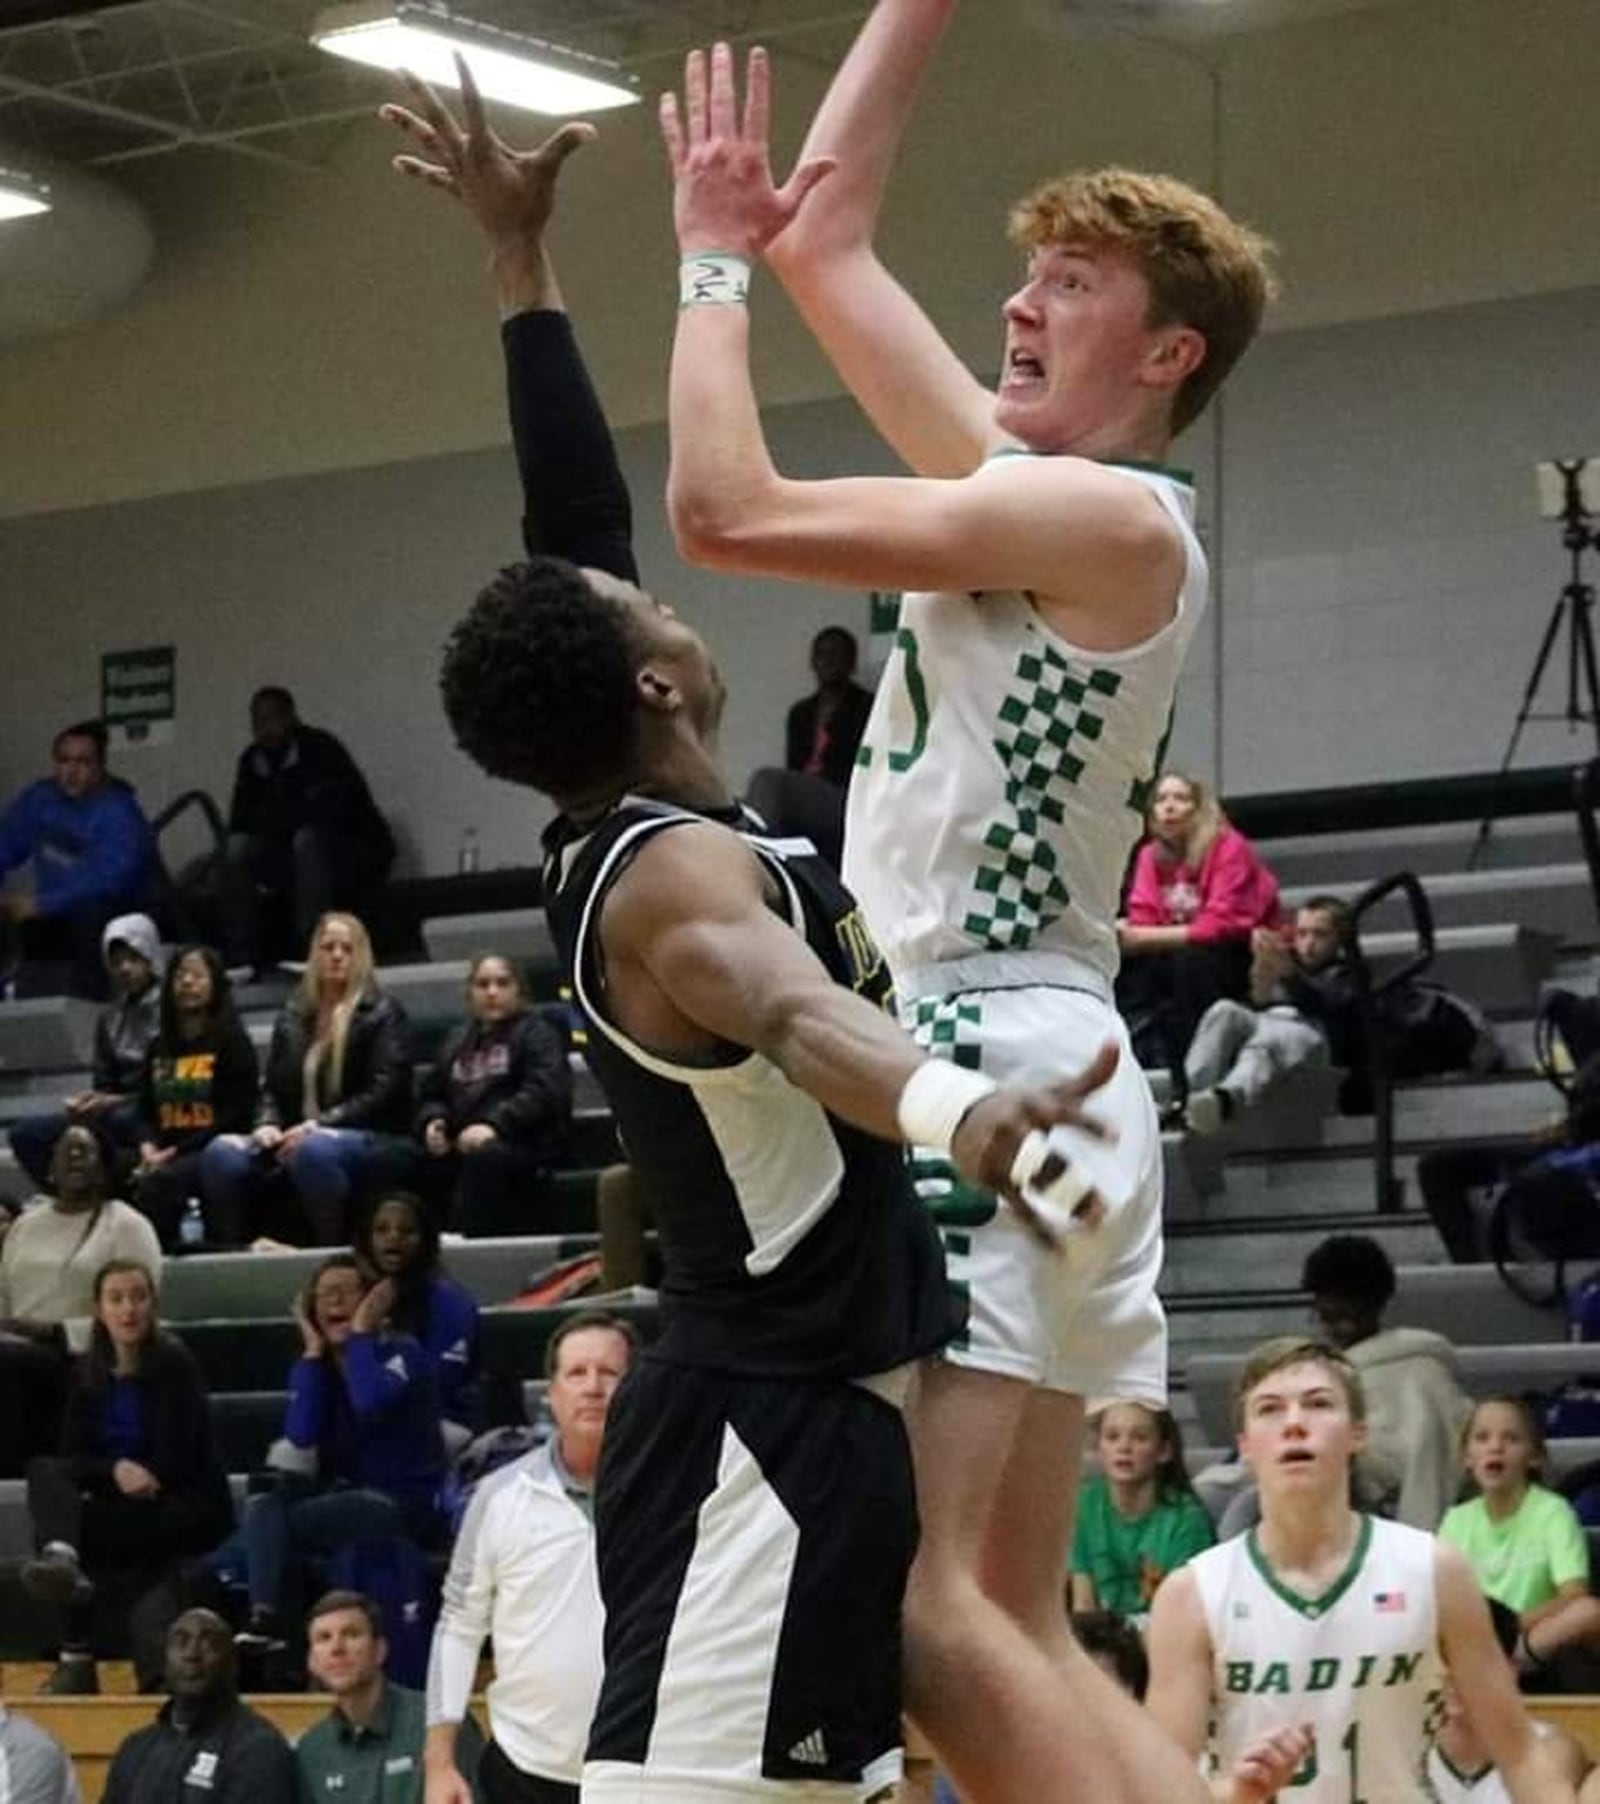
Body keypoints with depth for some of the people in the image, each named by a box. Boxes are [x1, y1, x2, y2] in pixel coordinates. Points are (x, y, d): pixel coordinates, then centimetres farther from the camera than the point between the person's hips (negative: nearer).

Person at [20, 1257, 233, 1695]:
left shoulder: (174, 1364, -8)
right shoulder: (90, 1373, 8)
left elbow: (173, 1461, -12)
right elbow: (72, 1455, 2)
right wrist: (115, 1469, -17)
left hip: (188, 1507, -5)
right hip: (125, 1503, 5)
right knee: (43, 1470, -24)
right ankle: (62, 1557, -45)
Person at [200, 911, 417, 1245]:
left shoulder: (382, 1015, 4)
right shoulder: (294, 1016, 19)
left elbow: (383, 1092, -6)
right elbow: (273, 1087, 19)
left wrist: (318, 1125, -16)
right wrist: (269, 1125, -4)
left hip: (373, 1140, -5)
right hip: (297, 1138, 5)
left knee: (314, 1149, -40)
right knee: (221, 1152, -23)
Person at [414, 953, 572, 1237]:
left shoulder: (536, 1032, 10)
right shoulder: (457, 1042, 29)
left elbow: (544, 1091, -6)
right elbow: (432, 1095, 28)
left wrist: (495, 1124, -20)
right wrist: (433, 1121, 2)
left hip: (526, 1147, -5)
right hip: (460, 1145, 5)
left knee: (483, 1156, -39)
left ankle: (469, 1243, -45)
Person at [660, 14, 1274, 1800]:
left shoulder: (1116, 518, -9)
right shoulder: (1027, 479, 17)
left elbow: (728, 513, -14)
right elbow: (830, 238, 22)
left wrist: (712, 260, -1)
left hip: (997, 1064, -10)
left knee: (914, 1604, -19)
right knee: (1014, 1631, 8)